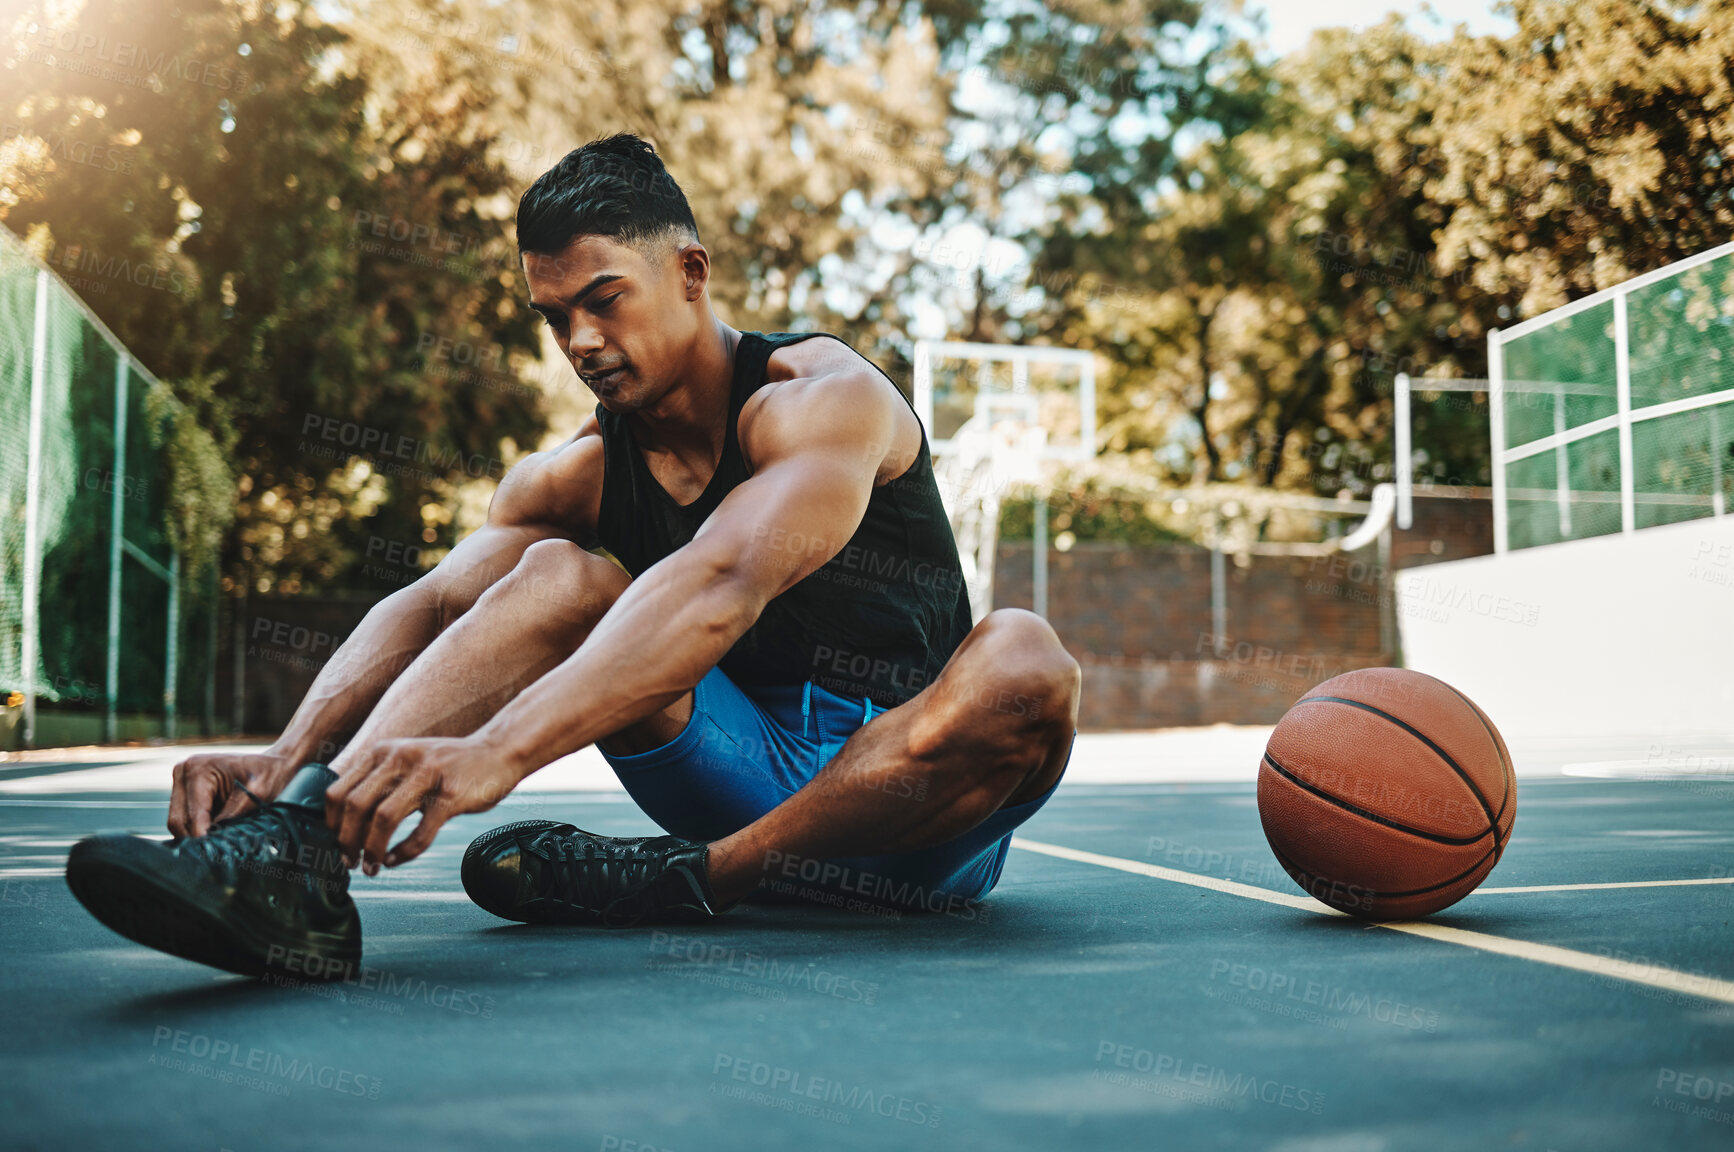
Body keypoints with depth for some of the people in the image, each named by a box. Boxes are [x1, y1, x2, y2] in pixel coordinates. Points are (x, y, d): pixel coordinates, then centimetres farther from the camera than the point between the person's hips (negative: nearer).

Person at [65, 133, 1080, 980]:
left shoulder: (823, 397, -16)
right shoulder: (577, 475, 3)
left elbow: (720, 584, -35)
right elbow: (431, 606, -12)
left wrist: (497, 753, -48)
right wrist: (285, 757, -33)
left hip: (914, 793, -4)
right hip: (751, 768, 4)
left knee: (1023, 660, -36)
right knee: (559, 575, -15)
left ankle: (690, 878, -31)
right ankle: (297, 849, -35)